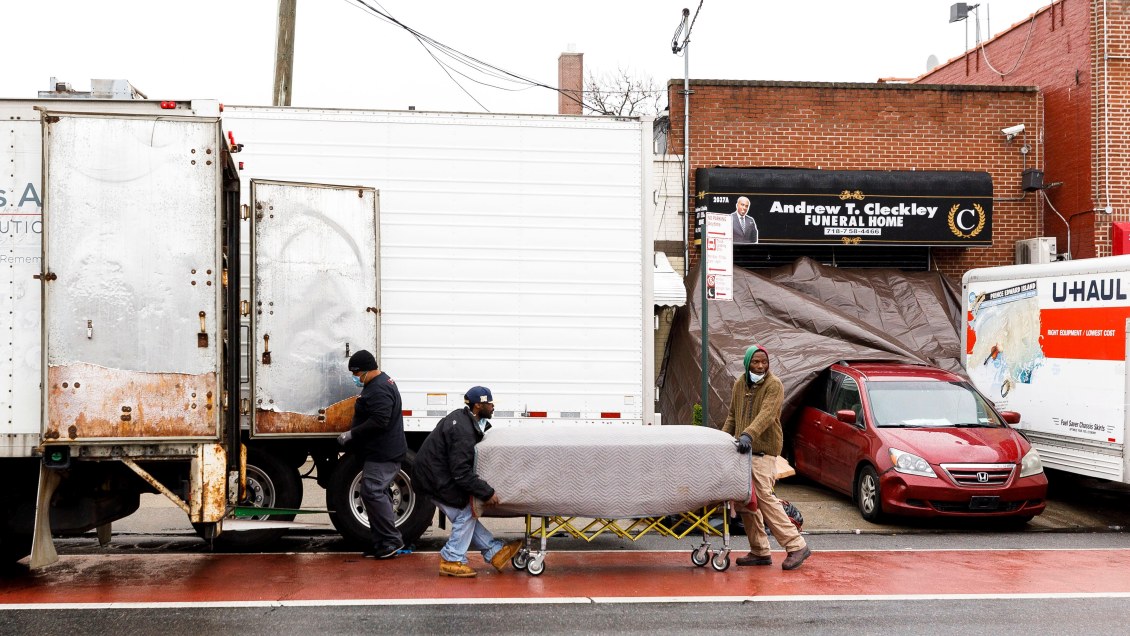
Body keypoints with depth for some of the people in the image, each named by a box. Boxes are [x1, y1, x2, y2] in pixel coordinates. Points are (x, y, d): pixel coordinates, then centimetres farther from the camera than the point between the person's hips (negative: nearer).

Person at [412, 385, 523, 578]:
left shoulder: (463, 418, 4)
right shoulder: (463, 431, -27)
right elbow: (461, 473, -28)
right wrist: (487, 492, -24)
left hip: (435, 473, 10)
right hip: (437, 479, -10)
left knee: (466, 513, 10)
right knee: (465, 514, -4)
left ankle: (495, 551, 14)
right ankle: (452, 560, 5)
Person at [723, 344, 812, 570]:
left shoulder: (774, 385, -8)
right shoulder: (739, 385, 15)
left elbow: (766, 415, -23)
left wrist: (748, 434, -37)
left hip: (763, 451, -7)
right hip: (743, 450, 7)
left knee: (764, 497, -15)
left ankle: (797, 546, -7)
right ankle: (759, 552, 15)